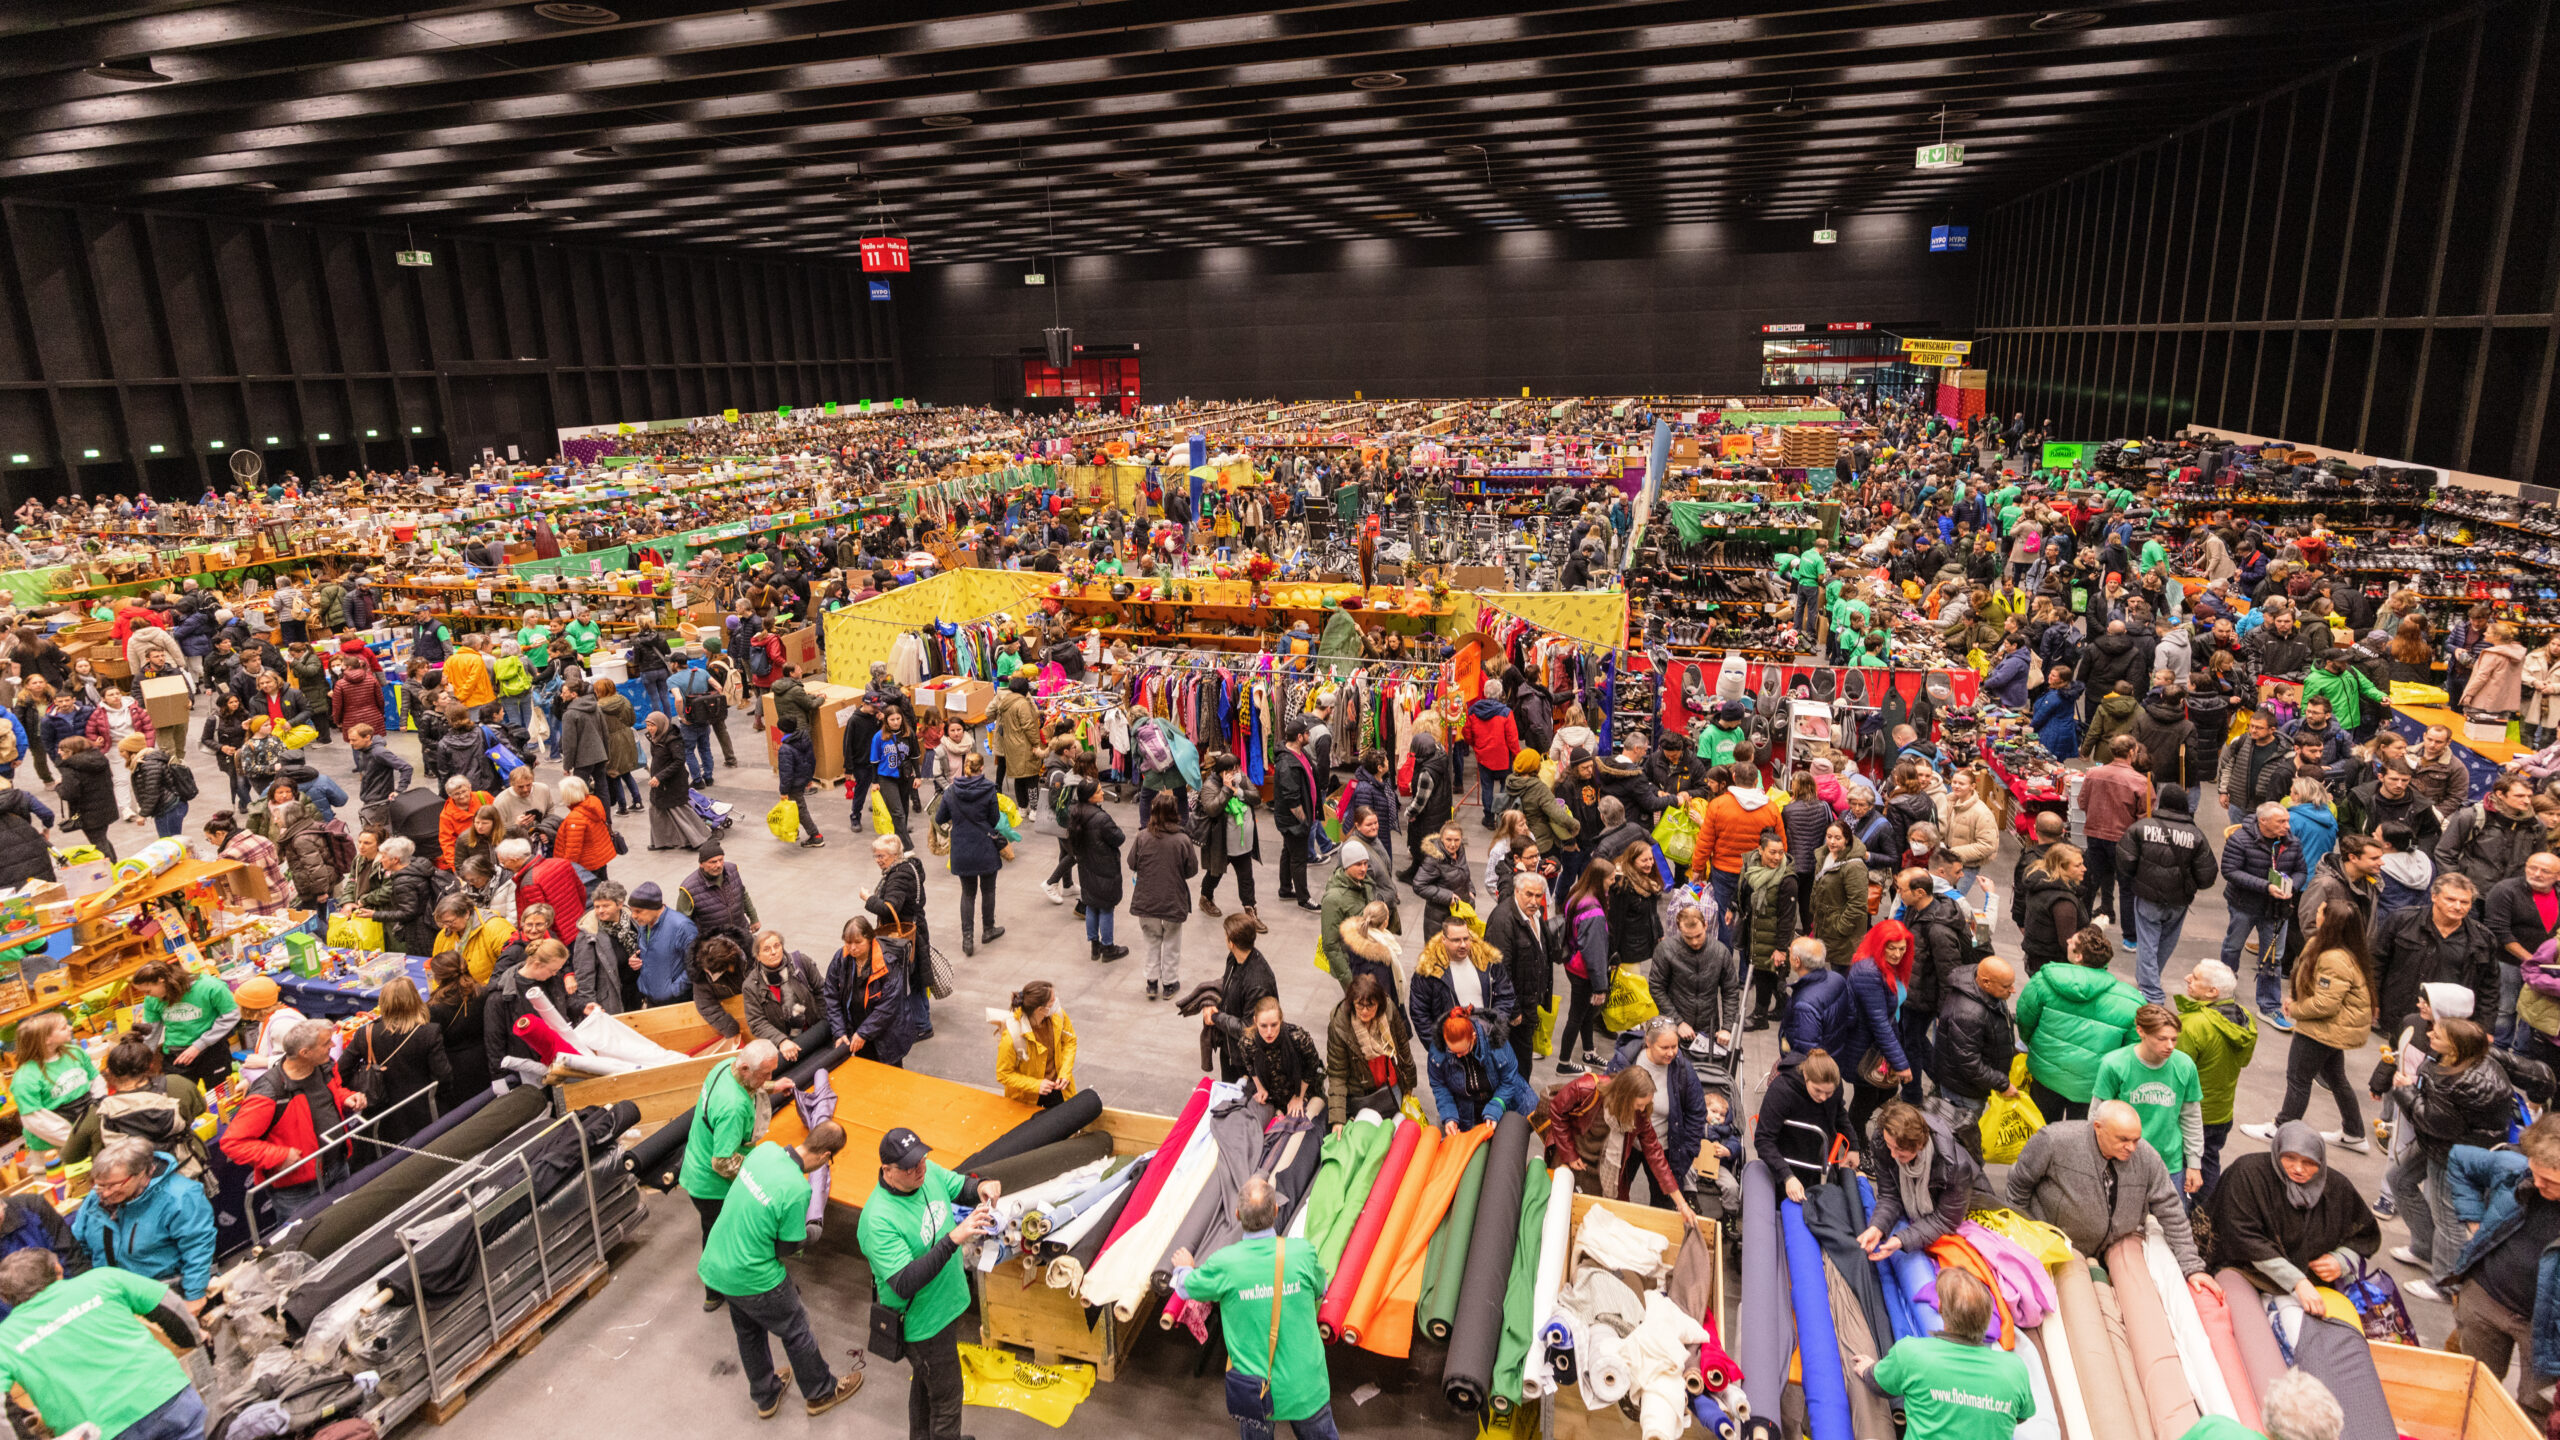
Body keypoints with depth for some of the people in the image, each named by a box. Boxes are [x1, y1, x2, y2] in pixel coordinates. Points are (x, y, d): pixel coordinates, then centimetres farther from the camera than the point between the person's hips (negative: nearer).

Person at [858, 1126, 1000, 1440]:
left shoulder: (928, 1172, -12)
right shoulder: (879, 1220, -34)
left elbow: (961, 1186, 6)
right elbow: (905, 1283, -38)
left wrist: (981, 1187, -19)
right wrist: (953, 1240, -46)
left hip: (949, 1302, 8)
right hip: (924, 1324, -8)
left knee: (925, 1383, 31)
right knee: (945, 1397, 11)